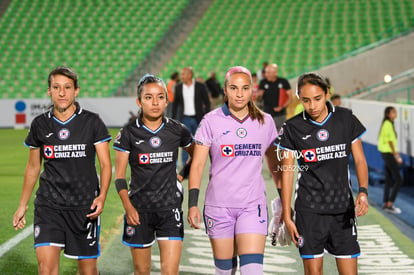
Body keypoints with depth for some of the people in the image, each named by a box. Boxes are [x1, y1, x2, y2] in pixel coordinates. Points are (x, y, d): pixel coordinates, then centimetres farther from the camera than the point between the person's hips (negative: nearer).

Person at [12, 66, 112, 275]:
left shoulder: (92, 122, -2)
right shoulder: (40, 125, 4)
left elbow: (106, 164, -2)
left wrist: (102, 197, -18)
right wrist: (23, 205, 17)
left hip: (85, 205, -1)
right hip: (49, 204, 1)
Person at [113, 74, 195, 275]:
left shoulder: (177, 131, 1)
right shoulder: (128, 134, -3)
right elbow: (119, 176, -3)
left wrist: (184, 175, 9)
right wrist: (128, 206, -14)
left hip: (170, 209, 0)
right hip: (139, 210, 0)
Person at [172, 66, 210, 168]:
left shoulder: (201, 86, -7)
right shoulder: (179, 87, 0)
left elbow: (207, 103, -3)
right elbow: (175, 104, 8)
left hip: (198, 120, -1)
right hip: (185, 120, 1)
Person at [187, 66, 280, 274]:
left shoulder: (265, 122, 5)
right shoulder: (211, 121, -2)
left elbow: (274, 164, 17)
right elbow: (197, 165, -2)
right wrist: (192, 204, -11)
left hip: (253, 206, 0)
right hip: (218, 205, 0)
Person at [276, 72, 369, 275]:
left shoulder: (346, 119, 0)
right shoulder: (292, 128, -4)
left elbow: (359, 160, 5)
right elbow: (287, 173, 0)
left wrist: (363, 191, -13)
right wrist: (287, 216, -2)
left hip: (343, 207, 2)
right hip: (309, 210, -1)